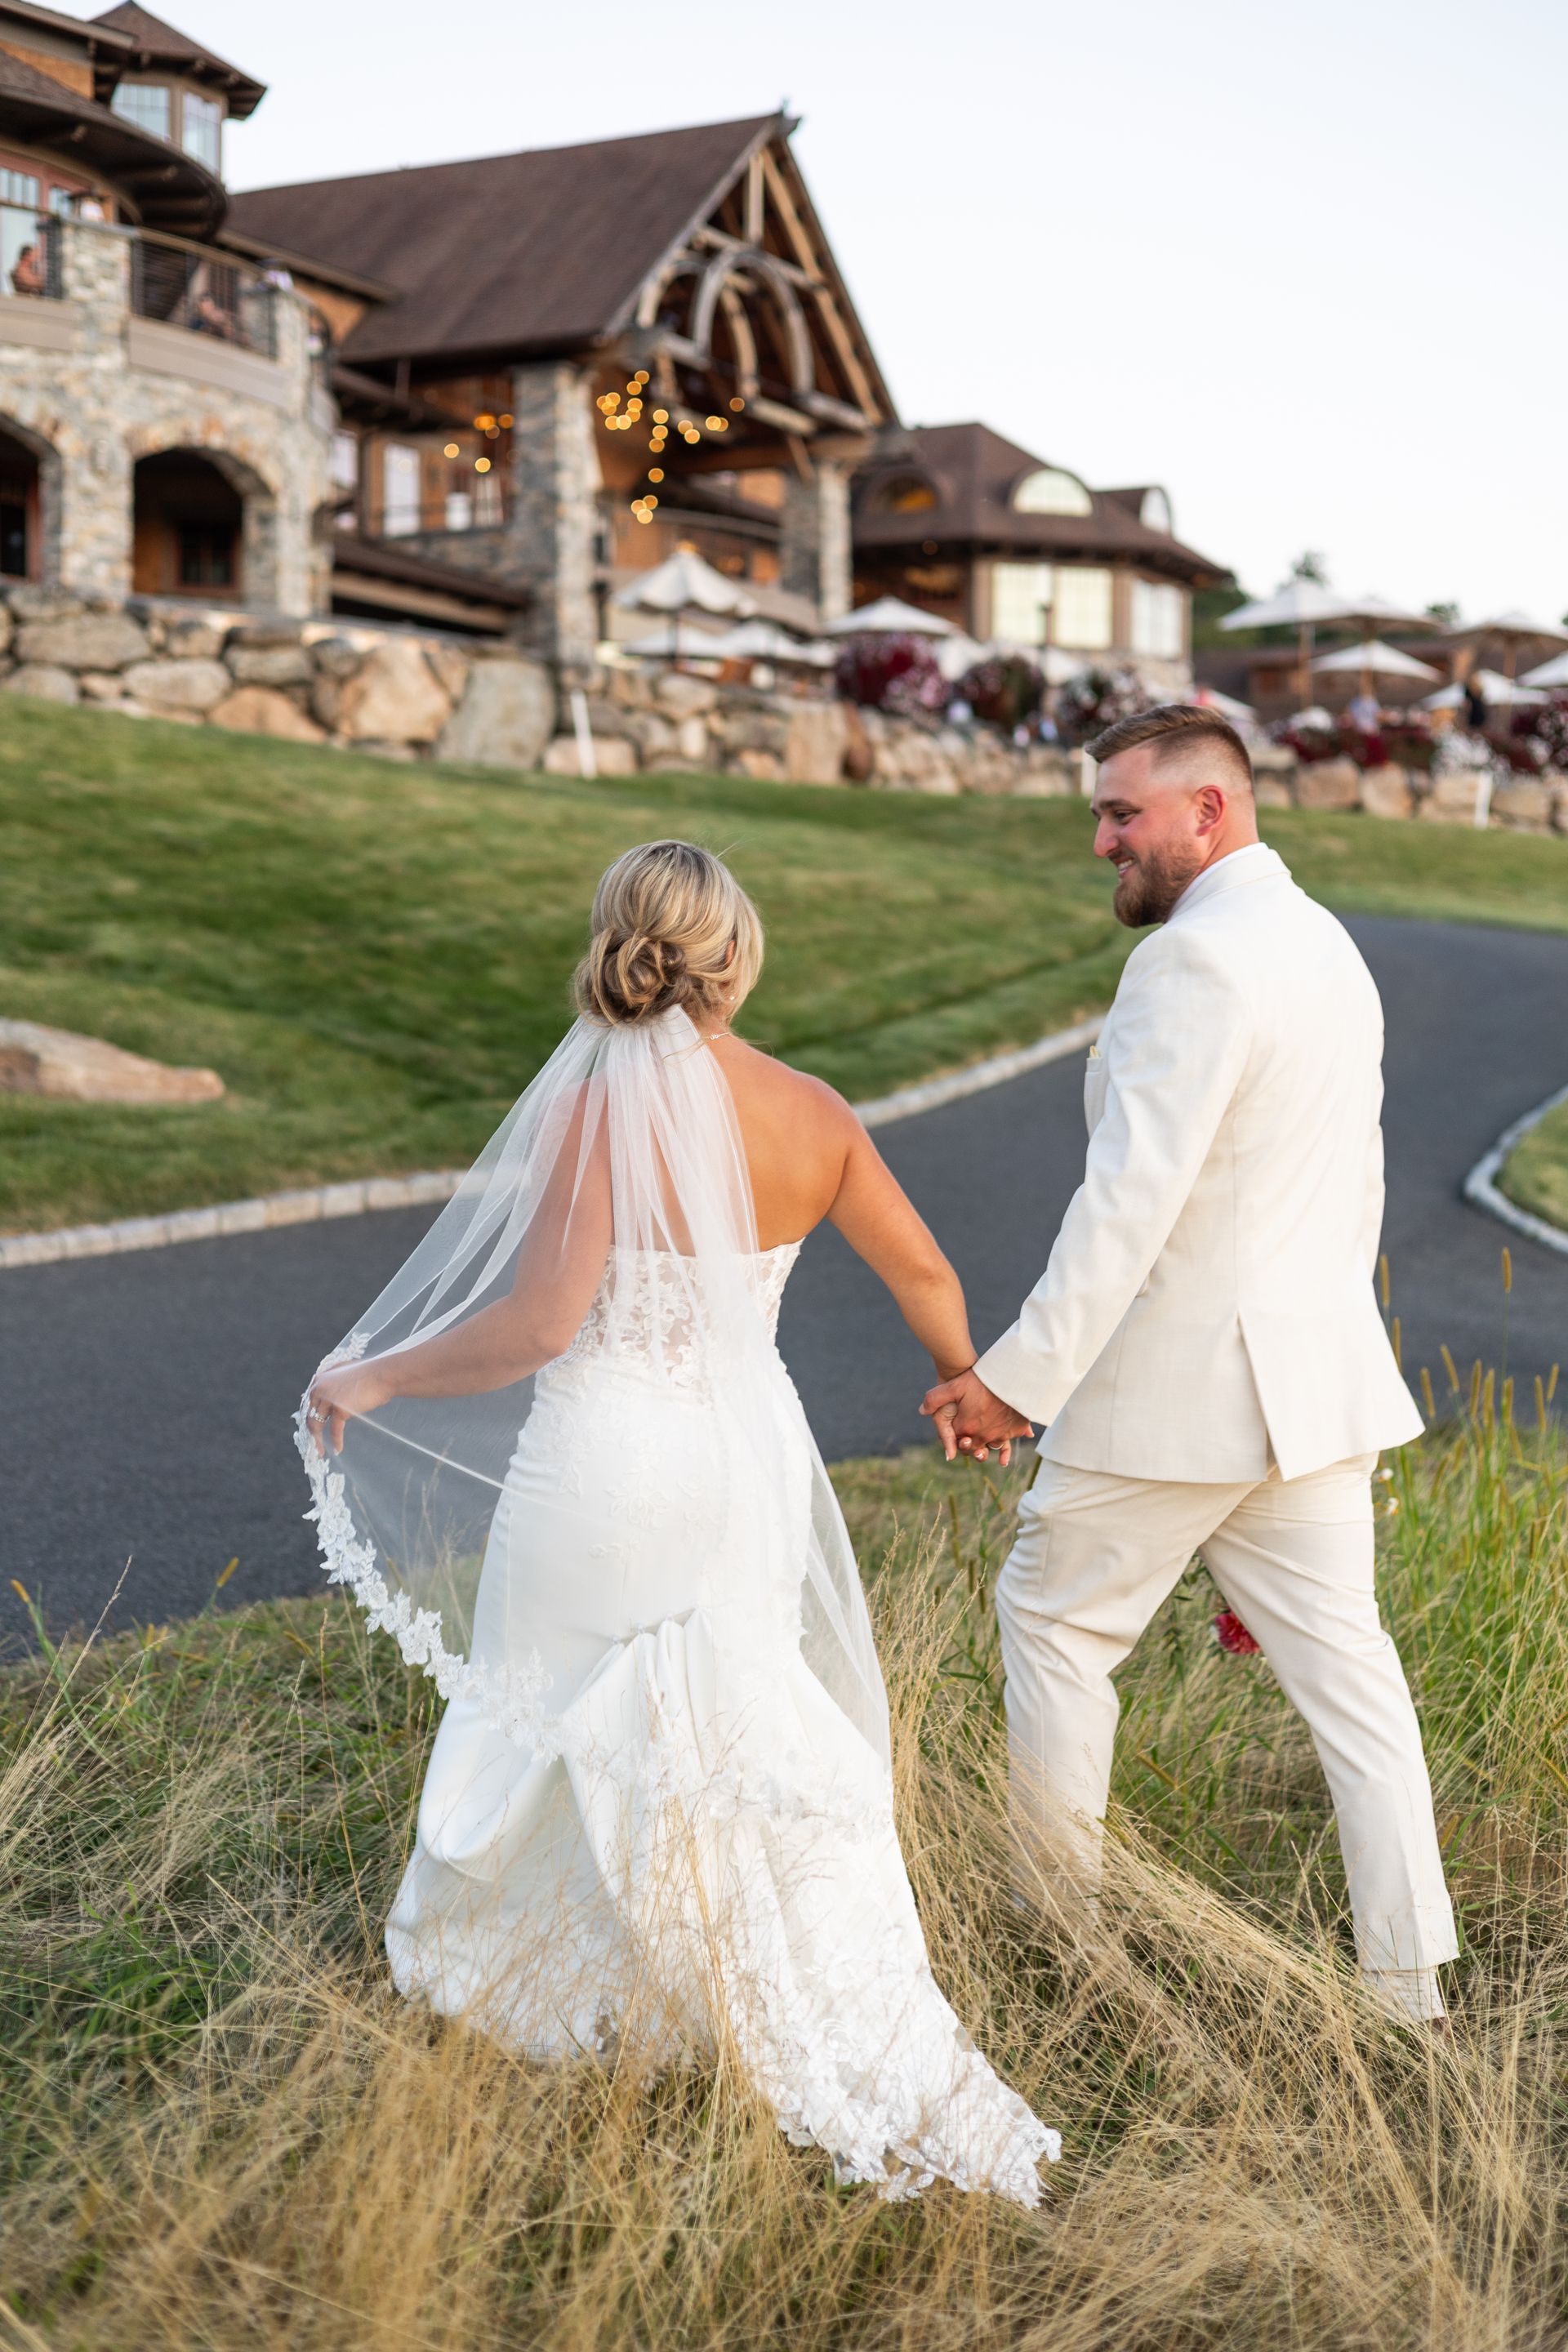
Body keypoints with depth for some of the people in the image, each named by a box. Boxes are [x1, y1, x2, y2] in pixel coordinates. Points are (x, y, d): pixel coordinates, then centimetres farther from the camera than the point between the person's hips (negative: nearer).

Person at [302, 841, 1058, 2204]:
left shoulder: (597, 1102, -20)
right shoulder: (811, 1116, -4)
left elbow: (541, 1323, -25)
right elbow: (924, 1273, 8)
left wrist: (374, 1377, -11)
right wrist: (971, 1387, 27)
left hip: (606, 1465, -4)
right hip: (748, 1456, 4)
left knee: (564, 1722, 18)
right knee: (758, 1736, 15)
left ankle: (505, 1975, 43)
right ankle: (884, 2080, 18)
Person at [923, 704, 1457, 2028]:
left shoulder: (1193, 958, -17)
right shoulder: (1330, 948, 13)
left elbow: (1131, 1197, -23)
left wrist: (1019, 1376, -21)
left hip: (1179, 1385, -9)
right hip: (1315, 1374, 9)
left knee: (1056, 1621, 10)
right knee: (1341, 1658, 10)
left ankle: (1057, 1913, 23)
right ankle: (1409, 1980, 14)